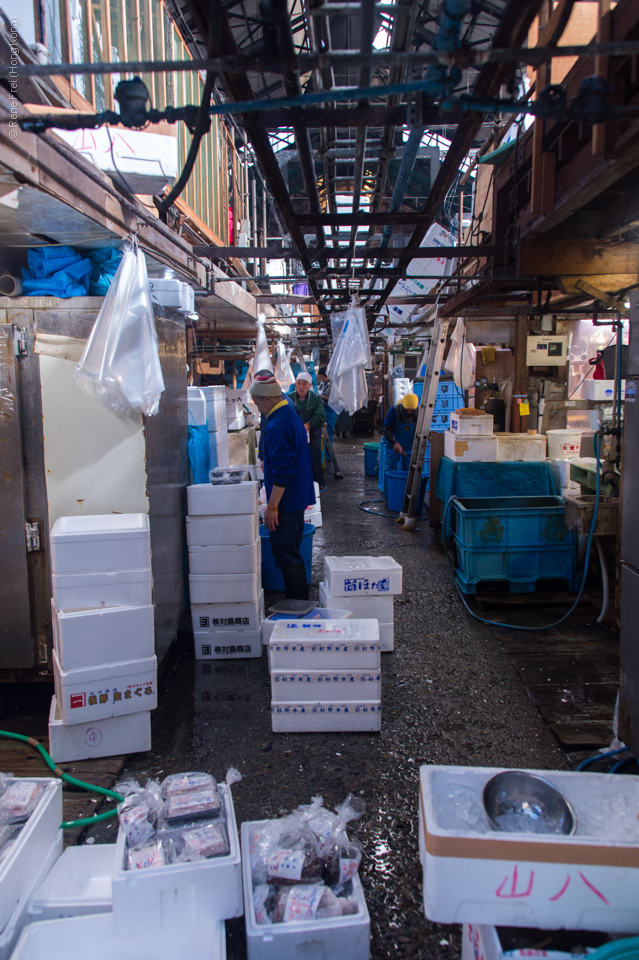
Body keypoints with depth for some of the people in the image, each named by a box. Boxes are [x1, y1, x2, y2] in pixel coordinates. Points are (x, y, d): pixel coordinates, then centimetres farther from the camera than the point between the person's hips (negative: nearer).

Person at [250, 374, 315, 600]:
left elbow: (282, 472, -25)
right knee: (291, 554, 18)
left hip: (286, 503, -10)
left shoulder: (277, 425, -21)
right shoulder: (292, 416, 11)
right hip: (297, 499, 10)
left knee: (286, 556, -1)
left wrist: (272, 507, -21)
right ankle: (299, 604, 28)